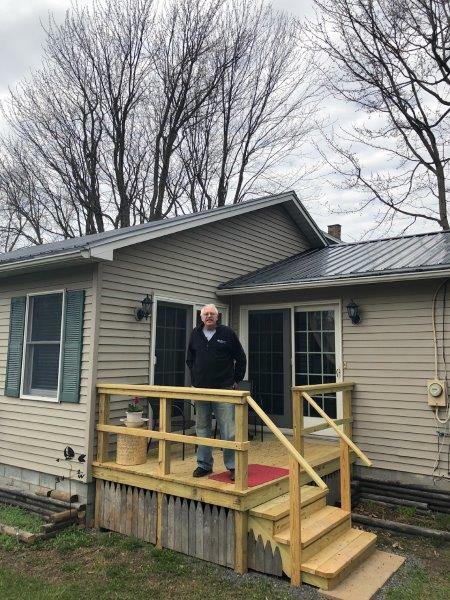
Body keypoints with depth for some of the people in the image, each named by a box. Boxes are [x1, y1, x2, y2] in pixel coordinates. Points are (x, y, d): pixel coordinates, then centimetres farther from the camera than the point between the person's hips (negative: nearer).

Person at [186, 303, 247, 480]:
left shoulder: (228, 333, -1)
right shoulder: (195, 334, 9)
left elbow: (240, 358, 5)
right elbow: (189, 359, 21)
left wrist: (236, 380, 3)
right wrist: (195, 379, 12)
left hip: (224, 389, -4)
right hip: (200, 389, 4)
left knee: (228, 430, -4)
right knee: (202, 429, 11)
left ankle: (233, 466, 7)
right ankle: (204, 464, 23)